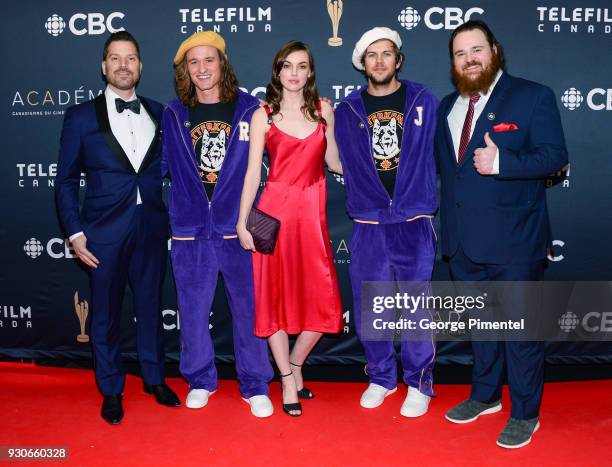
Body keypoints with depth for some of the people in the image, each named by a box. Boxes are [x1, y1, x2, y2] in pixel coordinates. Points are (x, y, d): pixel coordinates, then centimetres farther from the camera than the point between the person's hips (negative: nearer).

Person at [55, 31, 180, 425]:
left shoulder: (158, 113, 7)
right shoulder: (82, 116, 0)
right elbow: (66, 179, 1)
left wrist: (172, 217, -1)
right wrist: (75, 232, -5)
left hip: (152, 228, 2)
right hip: (105, 231, -2)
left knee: (151, 306, 14)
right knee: (106, 313, 8)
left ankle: (155, 378, 31)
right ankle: (111, 390, 26)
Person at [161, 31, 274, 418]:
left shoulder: (249, 108, 2)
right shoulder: (173, 114, 8)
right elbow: (165, 167, 13)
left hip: (239, 226, -2)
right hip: (191, 227, 2)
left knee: (249, 308, 4)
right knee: (194, 310, 10)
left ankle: (256, 385, 20)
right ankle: (201, 380, 29)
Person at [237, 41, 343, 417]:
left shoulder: (323, 110, 9)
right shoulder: (263, 115, 3)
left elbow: (334, 162, 13)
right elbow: (253, 172, 0)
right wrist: (242, 222, -4)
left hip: (312, 213, 2)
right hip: (275, 211, -2)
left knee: (322, 300, -1)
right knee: (276, 297, 4)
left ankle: (295, 366, 25)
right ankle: (288, 382, 19)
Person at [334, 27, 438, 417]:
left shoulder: (424, 102, 4)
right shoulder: (348, 110, 8)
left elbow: (435, 157, 5)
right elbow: (344, 165, 10)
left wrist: (425, 204, 0)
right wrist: (363, 204, 3)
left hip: (413, 223, -2)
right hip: (367, 224, 2)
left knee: (415, 309, 1)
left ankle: (419, 384, 18)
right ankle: (381, 378, 27)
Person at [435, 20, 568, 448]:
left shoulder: (533, 96, -6)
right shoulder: (448, 107, 12)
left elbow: (555, 156, -13)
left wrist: (501, 163, -27)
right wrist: (448, 229, 7)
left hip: (513, 240, -6)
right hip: (464, 241, 6)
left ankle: (525, 414, 23)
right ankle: (485, 395, 38)